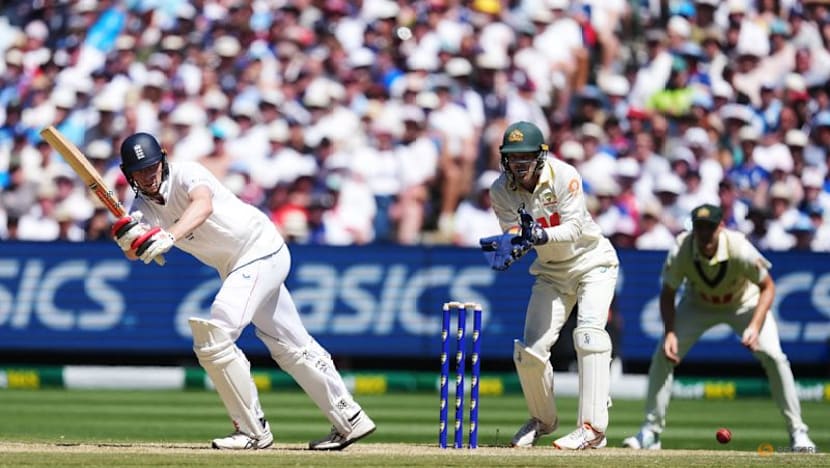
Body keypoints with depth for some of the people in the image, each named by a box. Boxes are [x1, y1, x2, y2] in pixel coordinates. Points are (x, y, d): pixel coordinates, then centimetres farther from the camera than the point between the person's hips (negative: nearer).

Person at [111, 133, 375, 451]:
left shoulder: (185, 174, -19)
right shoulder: (143, 208, 2)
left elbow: (203, 205, -41)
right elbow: (136, 252, -14)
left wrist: (169, 238, -57)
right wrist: (127, 239, -38)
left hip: (261, 250, -9)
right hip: (236, 266, 9)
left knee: (213, 338, -18)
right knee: (291, 346, 14)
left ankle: (253, 430, -11)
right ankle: (349, 421, 23)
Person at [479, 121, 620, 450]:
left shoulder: (564, 176, -23)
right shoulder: (502, 190, -13)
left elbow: (574, 228, -30)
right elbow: (515, 235, -20)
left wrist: (541, 236, -48)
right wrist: (510, 246, -44)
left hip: (592, 261, -4)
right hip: (551, 272, 4)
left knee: (589, 332, -25)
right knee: (529, 351, -3)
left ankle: (593, 428, -30)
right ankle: (543, 420, 24)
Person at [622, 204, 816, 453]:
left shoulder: (740, 249, -35)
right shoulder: (681, 251, -30)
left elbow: (768, 287, -22)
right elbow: (667, 294, -15)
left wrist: (755, 326, -36)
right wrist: (670, 333, -29)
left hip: (744, 303, -2)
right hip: (698, 305, 2)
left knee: (773, 357, -19)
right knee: (663, 355, -13)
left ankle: (797, 432, -6)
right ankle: (651, 432, -2)